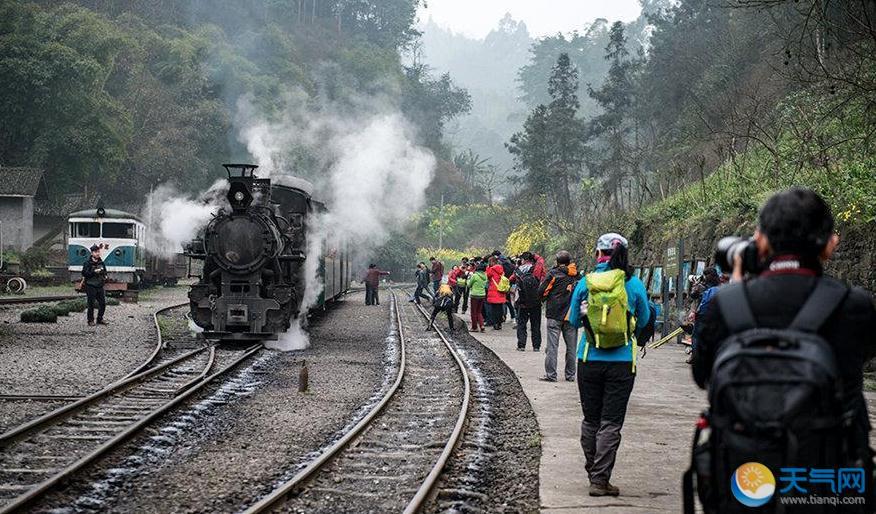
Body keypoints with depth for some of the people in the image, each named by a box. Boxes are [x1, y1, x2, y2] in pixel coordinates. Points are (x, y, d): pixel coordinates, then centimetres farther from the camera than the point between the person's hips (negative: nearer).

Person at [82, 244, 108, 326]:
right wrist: (94, 272, -24)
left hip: (100, 286, 6)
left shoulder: (101, 262, 11)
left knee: (103, 303, 6)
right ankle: (90, 320, 8)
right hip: (91, 286, -6)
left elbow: (104, 271, 25)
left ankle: (100, 319, 20)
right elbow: (84, 273, -16)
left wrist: (104, 276, 4)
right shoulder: (87, 263, -7)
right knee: (91, 304, -2)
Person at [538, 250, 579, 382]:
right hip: (572, 315, 3)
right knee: (571, 346, 10)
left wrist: (546, 299, 15)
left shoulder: (553, 273, -7)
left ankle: (550, 374, -3)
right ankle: (570, 374, 13)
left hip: (555, 313, -3)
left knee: (552, 345, -1)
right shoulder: (576, 275, 3)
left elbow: (541, 292, -4)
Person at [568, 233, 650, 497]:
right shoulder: (634, 284, -5)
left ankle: (593, 473, 24)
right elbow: (643, 320, 9)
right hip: (622, 363, -1)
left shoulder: (586, 282, -4)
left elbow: (574, 321, 7)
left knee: (590, 420, 15)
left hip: (589, 360, 1)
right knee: (611, 423, 3)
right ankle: (600, 480, -1)